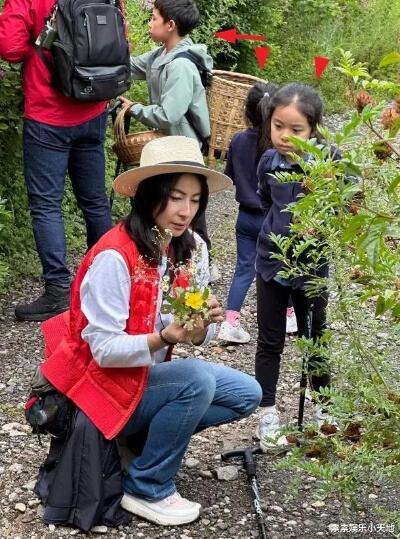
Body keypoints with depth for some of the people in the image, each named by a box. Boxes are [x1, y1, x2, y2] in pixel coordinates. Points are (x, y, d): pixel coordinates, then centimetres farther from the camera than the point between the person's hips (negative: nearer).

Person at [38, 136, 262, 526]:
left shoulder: (192, 248, -4)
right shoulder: (114, 256, -26)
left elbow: (194, 334, -3)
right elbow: (104, 349, -24)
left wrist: (202, 327, -27)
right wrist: (165, 338, -39)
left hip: (153, 371, 8)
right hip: (107, 381, -7)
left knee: (246, 394, -2)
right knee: (197, 380, -29)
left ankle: (146, 437, 7)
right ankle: (146, 488, -9)